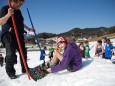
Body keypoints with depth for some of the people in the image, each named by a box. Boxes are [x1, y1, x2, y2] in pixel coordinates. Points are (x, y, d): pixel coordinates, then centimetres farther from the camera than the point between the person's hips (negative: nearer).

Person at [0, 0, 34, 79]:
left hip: (19, 35, 7)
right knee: (11, 54, -13)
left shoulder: (18, 11, 16)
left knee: (23, 53, 8)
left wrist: (29, 29, 30)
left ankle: (25, 69, 22)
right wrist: (8, 14, -27)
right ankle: (10, 72, 2)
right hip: (9, 35, -7)